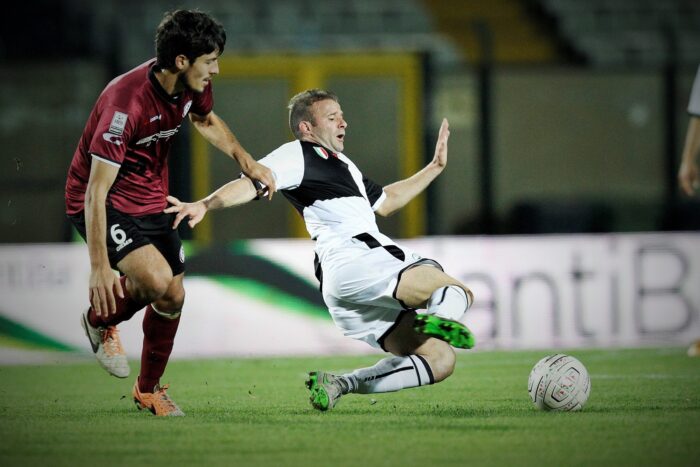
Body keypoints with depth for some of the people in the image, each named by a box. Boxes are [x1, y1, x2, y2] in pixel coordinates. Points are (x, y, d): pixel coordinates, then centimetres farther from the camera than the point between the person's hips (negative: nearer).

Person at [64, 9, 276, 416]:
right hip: (104, 204, -8)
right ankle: (102, 321, 6)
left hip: (150, 202, 8)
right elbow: (96, 191, -30)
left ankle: (149, 389, 31)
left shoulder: (192, 86, -9)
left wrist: (245, 160, 6)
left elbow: (206, 120, 20)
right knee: (157, 280, -26)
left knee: (173, 298, 8)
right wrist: (100, 267, -31)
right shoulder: (127, 103, -33)